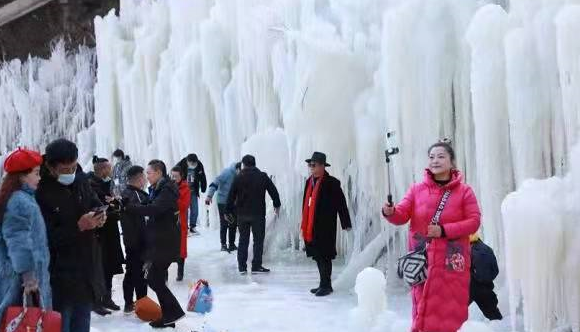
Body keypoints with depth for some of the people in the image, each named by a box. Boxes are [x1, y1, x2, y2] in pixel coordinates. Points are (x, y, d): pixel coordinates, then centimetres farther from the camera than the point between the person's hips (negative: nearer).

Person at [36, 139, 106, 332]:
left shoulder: (81, 179, 0)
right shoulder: (40, 192, -21)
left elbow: (95, 203, 16)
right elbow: (46, 238, -22)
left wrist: (100, 215, -6)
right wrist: (79, 227, -27)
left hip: (86, 269, 7)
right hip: (59, 274, -7)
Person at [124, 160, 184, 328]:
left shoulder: (167, 191, -15)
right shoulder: (156, 189, 15)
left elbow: (153, 209, -29)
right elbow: (150, 208, 13)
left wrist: (127, 206, -29)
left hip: (165, 243, -9)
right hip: (158, 241, 9)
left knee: (154, 279, -9)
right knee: (157, 279, 10)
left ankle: (174, 311, 0)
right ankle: (168, 316, 16)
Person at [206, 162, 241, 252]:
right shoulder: (227, 173, -21)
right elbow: (215, 184, -24)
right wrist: (209, 195, -33)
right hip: (223, 202, -5)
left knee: (233, 224, 7)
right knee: (224, 224, -1)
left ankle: (232, 243, 18)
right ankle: (223, 244, 9)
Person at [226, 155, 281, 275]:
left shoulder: (238, 178, -1)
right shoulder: (263, 176, -2)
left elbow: (231, 196, 1)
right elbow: (273, 191, 3)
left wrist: (228, 211, 11)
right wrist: (277, 204, 19)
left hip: (242, 214, 2)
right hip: (258, 214, -2)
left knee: (243, 239, 11)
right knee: (258, 240, 5)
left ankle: (242, 266, 11)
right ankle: (256, 266, 4)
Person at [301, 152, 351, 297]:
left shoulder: (331, 183, -9)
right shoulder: (309, 181, 12)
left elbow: (341, 204, -9)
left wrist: (346, 223, -10)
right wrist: (304, 225, 18)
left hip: (325, 228, -7)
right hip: (311, 227, 7)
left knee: (324, 256, -3)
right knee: (318, 256, 13)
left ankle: (326, 285, 6)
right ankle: (324, 284, 24)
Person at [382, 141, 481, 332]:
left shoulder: (464, 191, 0)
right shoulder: (417, 189, 5)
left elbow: (474, 221, -6)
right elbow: (402, 214, -2)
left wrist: (444, 230, -17)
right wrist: (390, 212, -26)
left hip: (452, 262, -1)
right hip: (423, 260, 1)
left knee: (451, 310, 6)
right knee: (424, 308, 8)